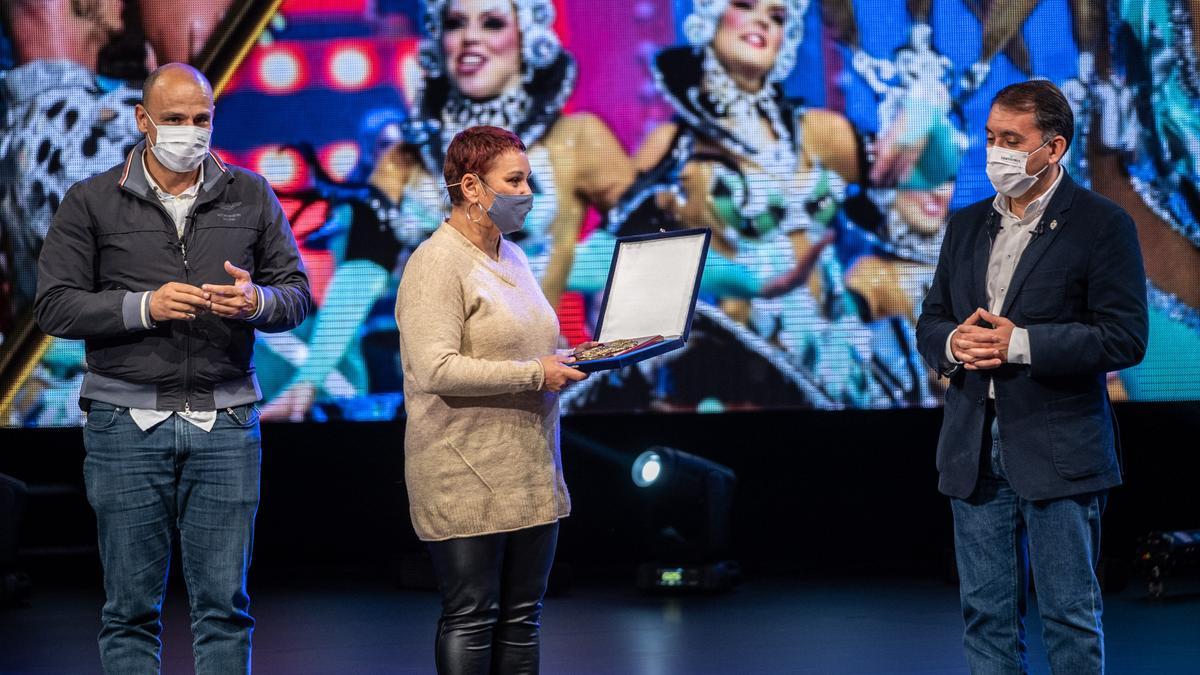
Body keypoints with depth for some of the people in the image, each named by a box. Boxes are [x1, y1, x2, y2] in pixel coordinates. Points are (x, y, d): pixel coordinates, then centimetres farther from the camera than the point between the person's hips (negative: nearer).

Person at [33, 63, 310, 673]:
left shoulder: (250, 195, 11)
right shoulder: (91, 202, 4)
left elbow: (298, 294, 11)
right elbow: (54, 306, -1)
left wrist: (257, 301, -12)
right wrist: (143, 306, -14)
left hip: (226, 422, 1)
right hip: (127, 422, -1)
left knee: (224, 605, 3)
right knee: (131, 609, 3)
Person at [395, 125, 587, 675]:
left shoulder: (513, 257, 16)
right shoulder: (436, 263, -11)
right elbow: (436, 369, -22)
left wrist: (572, 360, 8)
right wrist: (534, 374, -20)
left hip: (530, 474, 8)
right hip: (467, 479, -8)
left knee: (521, 618, 10)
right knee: (471, 619, -4)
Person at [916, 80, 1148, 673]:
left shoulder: (1102, 224, -5)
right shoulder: (967, 224, 13)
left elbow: (1125, 337, -12)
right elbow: (930, 322, 16)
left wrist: (1020, 344, -18)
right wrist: (953, 343, -8)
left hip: (1058, 454, -5)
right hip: (974, 450, 5)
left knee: (1070, 618, 2)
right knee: (986, 614, 9)